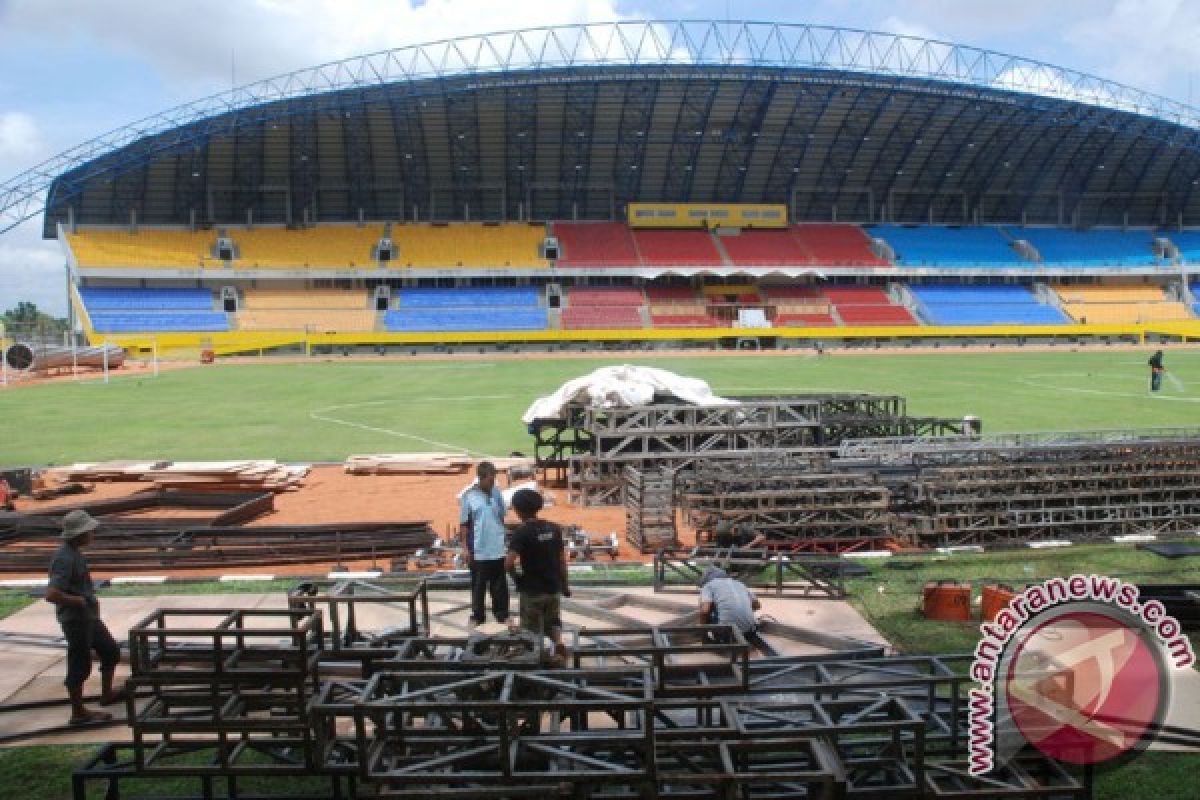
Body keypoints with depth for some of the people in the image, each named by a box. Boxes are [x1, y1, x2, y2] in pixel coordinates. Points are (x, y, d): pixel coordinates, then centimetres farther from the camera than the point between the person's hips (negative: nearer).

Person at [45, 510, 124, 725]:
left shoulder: (75, 554, 7)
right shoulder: (65, 559, -23)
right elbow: (51, 594, -32)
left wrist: (92, 599, 11)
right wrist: (80, 601, -20)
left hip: (89, 617, 10)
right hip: (75, 619, -10)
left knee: (111, 650, 20)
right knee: (80, 666, 2)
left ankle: (107, 694, 35)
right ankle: (79, 713, 14)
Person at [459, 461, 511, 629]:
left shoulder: (497, 493, 0)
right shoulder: (468, 496, -9)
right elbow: (464, 524, -5)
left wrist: (505, 539, 11)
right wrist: (466, 548, -7)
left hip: (498, 549, 3)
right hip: (479, 551, -3)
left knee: (500, 585, 12)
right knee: (478, 586, 9)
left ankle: (502, 614, 24)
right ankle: (477, 616, 22)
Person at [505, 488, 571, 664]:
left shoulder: (521, 532, -16)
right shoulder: (554, 529, 0)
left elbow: (509, 562, -26)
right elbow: (562, 559, 4)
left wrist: (515, 576, -6)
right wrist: (565, 584, 14)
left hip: (531, 589, -4)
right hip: (553, 587, 5)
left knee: (532, 627, 14)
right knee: (553, 621, 21)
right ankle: (558, 643, -4)